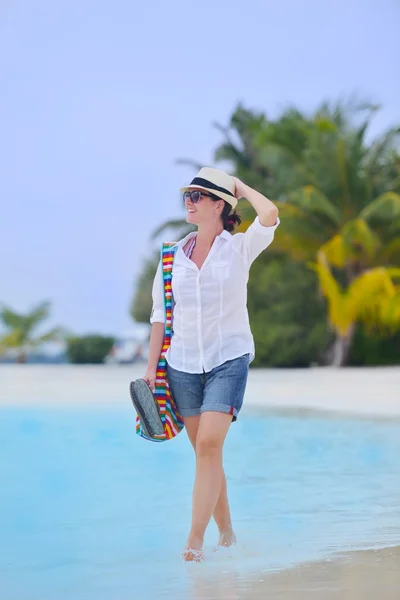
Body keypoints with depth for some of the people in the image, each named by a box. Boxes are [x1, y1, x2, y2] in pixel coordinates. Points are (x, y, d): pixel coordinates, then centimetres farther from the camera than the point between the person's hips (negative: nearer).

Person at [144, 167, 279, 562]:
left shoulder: (239, 248, -2)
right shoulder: (173, 255, 7)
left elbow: (270, 215, -22)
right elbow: (160, 314, 10)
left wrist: (241, 187, -5)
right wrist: (151, 366, 6)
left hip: (229, 359, -4)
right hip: (183, 364, 4)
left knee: (209, 445, -17)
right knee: (205, 451, 8)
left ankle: (195, 539, -15)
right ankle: (226, 531, 23)